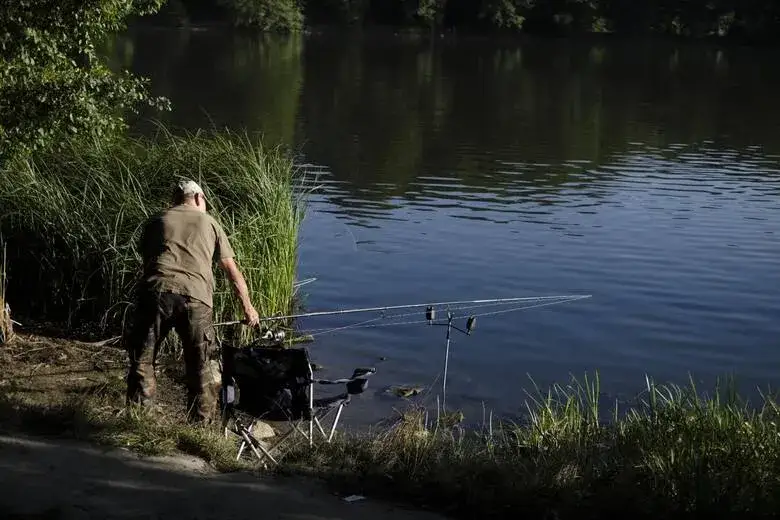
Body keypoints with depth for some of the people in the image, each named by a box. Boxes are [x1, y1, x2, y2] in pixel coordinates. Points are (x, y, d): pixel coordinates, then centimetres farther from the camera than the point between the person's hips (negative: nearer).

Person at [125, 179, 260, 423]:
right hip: (195, 297, 0)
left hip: (156, 290, 0)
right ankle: (201, 422, 13)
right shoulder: (209, 223, 23)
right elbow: (233, 272, 25)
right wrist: (248, 309, 35)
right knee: (200, 367, 10)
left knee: (142, 357, 9)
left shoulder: (156, 221, 24)